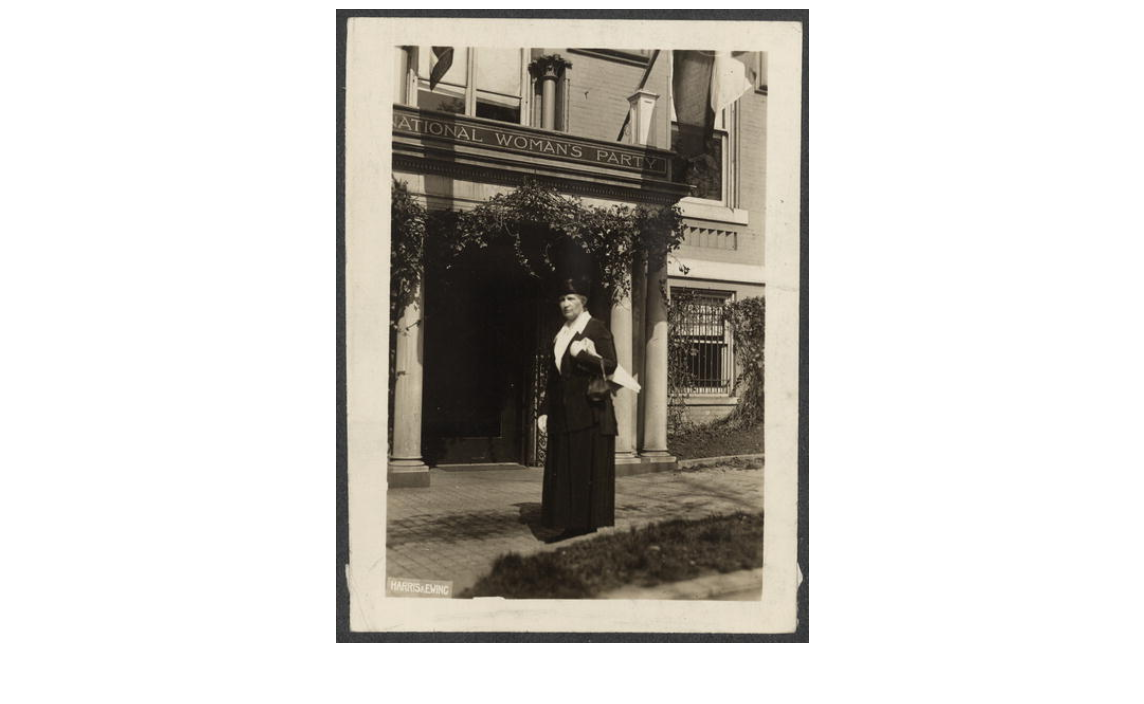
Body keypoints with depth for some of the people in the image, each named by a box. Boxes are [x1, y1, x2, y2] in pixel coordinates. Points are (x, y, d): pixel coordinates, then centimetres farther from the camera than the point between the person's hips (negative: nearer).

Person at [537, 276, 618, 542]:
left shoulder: (596, 328, -3)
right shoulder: (559, 335, 17)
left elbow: (610, 365, -13)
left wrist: (580, 354, -16)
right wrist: (545, 410, 13)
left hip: (589, 410, -7)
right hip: (562, 414, 7)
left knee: (588, 470, -3)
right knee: (563, 472, 7)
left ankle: (589, 526, 4)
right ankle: (571, 526, 14)